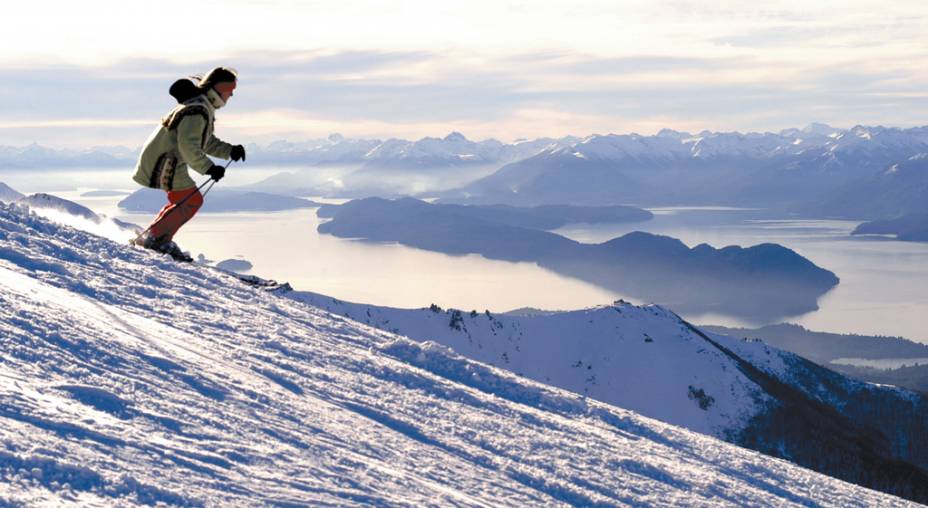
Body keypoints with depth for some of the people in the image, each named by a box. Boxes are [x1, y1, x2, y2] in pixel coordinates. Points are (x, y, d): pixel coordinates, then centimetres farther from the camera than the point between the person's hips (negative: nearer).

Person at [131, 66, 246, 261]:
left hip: (167, 161, 11)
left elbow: (208, 142, 20)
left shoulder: (204, 109, 16)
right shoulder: (196, 111, -19)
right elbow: (188, 146, -28)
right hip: (164, 162, -11)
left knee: (186, 200, 17)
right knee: (191, 200, -9)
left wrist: (230, 151, 6)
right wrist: (208, 168, -29)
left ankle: (152, 238, 18)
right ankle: (154, 237, -8)